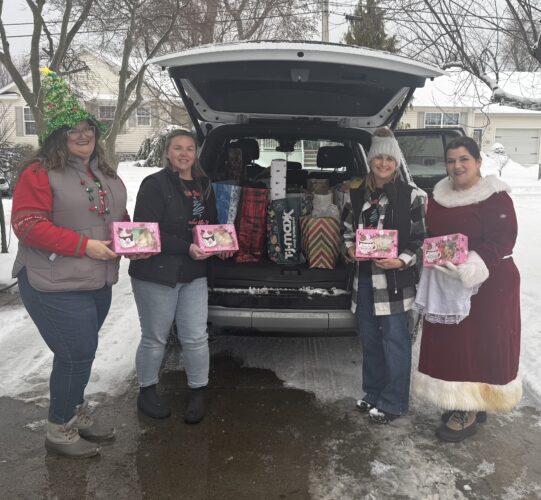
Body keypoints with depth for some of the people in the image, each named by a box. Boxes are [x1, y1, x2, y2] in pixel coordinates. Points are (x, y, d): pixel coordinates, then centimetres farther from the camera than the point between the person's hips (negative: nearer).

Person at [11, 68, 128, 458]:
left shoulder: (104, 173, 13)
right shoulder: (40, 173, -11)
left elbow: (120, 216, 21)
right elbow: (27, 225, -18)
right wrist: (84, 245, -23)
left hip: (98, 283, 8)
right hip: (56, 287, -7)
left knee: (81, 353, 18)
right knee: (77, 355, -4)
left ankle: (77, 413, 36)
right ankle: (60, 431, 15)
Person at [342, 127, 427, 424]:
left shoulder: (410, 196, -5)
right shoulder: (357, 195, 8)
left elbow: (419, 238, -4)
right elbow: (347, 231, 14)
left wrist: (401, 260, -19)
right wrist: (350, 250, -5)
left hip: (394, 277, -5)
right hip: (364, 275, 5)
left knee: (394, 338, 0)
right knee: (369, 336, 16)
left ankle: (393, 402, 14)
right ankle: (373, 393, 33)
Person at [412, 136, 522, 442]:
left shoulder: (495, 197, -12)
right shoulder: (440, 195, 9)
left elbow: (503, 242, -17)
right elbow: (430, 233, 16)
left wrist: (470, 264, -28)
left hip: (486, 284, -6)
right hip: (445, 284, 7)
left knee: (480, 346, 2)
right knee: (449, 344, 12)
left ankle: (472, 410, 15)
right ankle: (458, 401, 29)